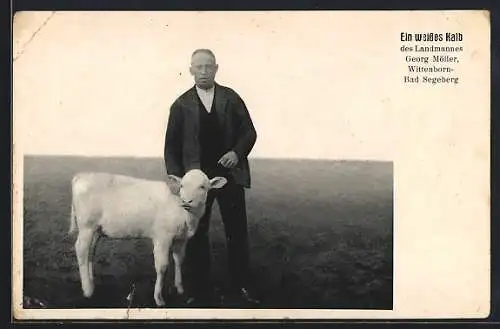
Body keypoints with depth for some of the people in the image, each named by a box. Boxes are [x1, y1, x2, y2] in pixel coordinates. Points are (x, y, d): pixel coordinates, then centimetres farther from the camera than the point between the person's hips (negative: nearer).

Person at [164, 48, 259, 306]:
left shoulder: (231, 98, 4)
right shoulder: (181, 105, 3)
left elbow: (249, 132, 5)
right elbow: (171, 146, 4)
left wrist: (237, 152, -13)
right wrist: (176, 177, -4)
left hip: (230, 174, 0)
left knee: (237, 233, 5)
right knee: (196, 235, 5)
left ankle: (241, 286, 17)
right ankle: (199, 290, 15)